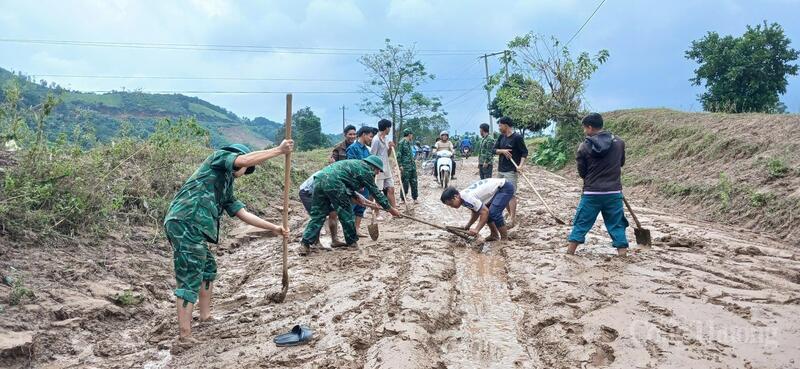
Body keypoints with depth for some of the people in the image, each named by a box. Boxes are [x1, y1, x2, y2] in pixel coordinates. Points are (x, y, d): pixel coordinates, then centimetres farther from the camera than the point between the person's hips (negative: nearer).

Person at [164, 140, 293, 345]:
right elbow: (244, 160, -12)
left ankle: (205, 315, 35)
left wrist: (274, 228, 26)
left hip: (184, 226, 10)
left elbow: (244, 214, 28)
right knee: (189, 278, -9)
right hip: (186, 223, -10)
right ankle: (185, 336, -7)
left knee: (208, 267, 24)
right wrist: (279, 150, -9)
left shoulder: (226, 189, 30)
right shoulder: (219, 157, 8)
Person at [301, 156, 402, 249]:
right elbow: (376, 192, 11)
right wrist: (390, 209, 20)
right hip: (333, 182, -8)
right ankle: (352, 242, 19)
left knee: (318, 214, 9)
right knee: (346, 214, 7)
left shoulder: (356, 164, 33)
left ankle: (306, 242, 0)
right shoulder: (366, 170, 7)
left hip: (319, 178, 8)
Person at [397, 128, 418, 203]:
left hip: (412, 165, 8)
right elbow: (399, 155, -12)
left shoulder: (409, 143, 16)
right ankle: (403, 198, 8)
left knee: (414, 182, 7)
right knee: (405, 182, -3)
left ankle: (415, 198, 13)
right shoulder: (402, 142, -8)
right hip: (405, 166, -8)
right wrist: (400, 165, -17)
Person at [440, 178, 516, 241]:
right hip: (498, 188, 10)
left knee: (494, 213, -20)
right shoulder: (464, 198, 3)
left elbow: (485, 212, -27)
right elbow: (476, 213, 14)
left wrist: (476, 230, -26)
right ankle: (495, 235, 21)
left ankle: (505, 239, -7)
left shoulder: (467, 198, -27)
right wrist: (467, 227, 6)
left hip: (505, 187, -10)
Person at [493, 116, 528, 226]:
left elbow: (524, 152, -8)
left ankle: (513, 219, -11)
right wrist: (502, 151, -12)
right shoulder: (501, 137, 11)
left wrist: (521, 165, -22)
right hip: (500, 170, 8)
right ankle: (510, 213, 24)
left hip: (511, 170, -8)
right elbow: (494, 150, 9)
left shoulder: (517, 137, -9)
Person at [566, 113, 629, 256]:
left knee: (581, 224, 10)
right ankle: (623, 255, 9)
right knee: (617, 225, 10)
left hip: (591, 193, -1)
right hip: (614, 193, 1)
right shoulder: (619, 142, 0)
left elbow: (582, 172, 3)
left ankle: (569, 252, 15)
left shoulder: (584, 147, -7)